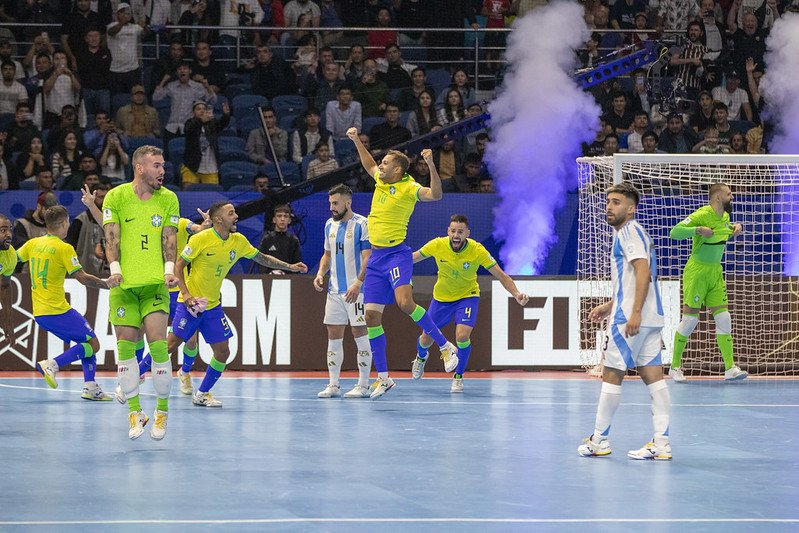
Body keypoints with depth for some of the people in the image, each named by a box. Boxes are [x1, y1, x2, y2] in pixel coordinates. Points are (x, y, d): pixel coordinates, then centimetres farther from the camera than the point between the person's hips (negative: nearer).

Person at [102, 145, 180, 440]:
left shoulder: (168, 199, 7)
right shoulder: (116, 197, 2)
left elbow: (169, 238, 4)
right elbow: (111, 236, -1)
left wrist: (169, 270, -11)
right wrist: (115, 268, -14)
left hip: (155, 283, 0)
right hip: (124, 283, 0)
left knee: (158, 345, -10)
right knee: (126, 347, -1)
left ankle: (162, 411, 2)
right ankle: (135, 412, 8)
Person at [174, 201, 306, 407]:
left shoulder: (239, 241, 3)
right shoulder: (201, 239, -14)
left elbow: (261, 258, 17)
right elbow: (178, 265, -10)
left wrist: (289, 266, 12)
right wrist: (186, 293, -20)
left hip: (213, 305, 6)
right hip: (191, 303, -6)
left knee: (222, 352, 0)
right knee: (171, 344, -12)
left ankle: (202, 394, 13)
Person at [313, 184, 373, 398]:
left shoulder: (362, 224, -9)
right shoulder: (330, 225, 13)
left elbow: (368, 258, -14)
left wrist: (358, 284, -24)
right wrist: (320, 274, 6)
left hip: (356, 290, -7)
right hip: (334, 290, 7)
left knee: (360, 335, -3)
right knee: (333, 336, 7)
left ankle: (363, 385, 2)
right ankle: (333, 385, 12)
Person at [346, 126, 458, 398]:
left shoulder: (409, 188, -8)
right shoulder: (380, 181, 12)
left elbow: (435, 194, -26)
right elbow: (369, 163, 33)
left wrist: (431, 165, -34)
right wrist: (356, 140, 28)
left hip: (397, 254, -7)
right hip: (375, 258, 7)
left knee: (405, 303, -27)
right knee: (372, 315, 1)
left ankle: (446, 347, -10)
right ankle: (383, 377, 7)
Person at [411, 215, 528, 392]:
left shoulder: (477, 250, -26)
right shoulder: (437, 245, -21)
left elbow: (501, 275, -21)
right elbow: (413, 258, -3)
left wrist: (516, 294, -35)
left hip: (467, 296, -2)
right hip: (441, 297, 2)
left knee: (462, 335, -24)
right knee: (426, 339, 9)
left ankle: (458, 376, 2)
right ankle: (421, 357, 48)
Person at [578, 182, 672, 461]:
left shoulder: (629, 231, -9)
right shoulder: (634, 233, 22)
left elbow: (643, 271, -21)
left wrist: (634, 313, -27)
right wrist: (608, 306, 30)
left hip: (629, 320, -10)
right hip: (650, 318, 10)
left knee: (612, 374, -1)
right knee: (652, 374, 3)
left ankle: (599, 439, 5)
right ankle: (661, 442, -1)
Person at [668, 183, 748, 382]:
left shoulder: (724, 216, 8)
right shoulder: (702, 215, -16)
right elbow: (674, 232, -22)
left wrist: (734, 227, 11)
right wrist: (698, 230, -32)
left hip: (715, 272, 7)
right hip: (697, 272, -7)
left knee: (723, 318, 0)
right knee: (690, 319, -4)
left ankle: (730, 369, -1)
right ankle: (675, 367, 8)